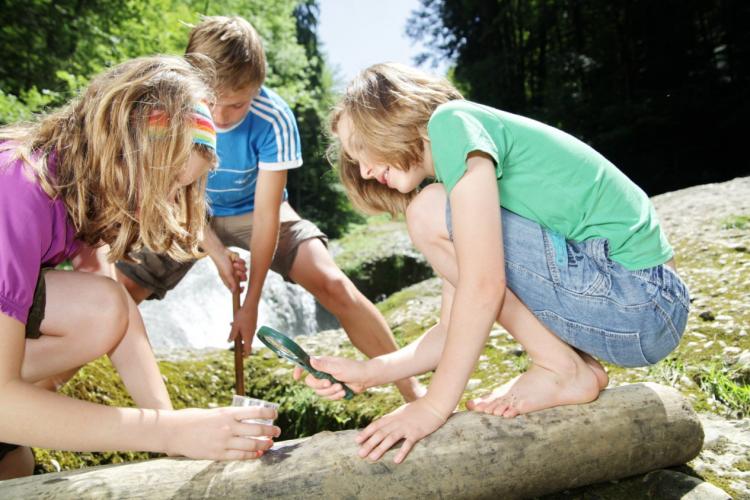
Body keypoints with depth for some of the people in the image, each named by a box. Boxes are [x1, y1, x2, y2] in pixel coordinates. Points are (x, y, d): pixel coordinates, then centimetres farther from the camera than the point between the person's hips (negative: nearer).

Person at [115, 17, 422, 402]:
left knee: (331, 283, -23)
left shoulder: (274, 120, -28)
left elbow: (266, 213, -25)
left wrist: (251, 303, -23)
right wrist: (216, 251, -25)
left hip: (252, 210, -2)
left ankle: (412, 391, -13)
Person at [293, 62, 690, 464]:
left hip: (638, 300, -10)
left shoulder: (453, 122, -10)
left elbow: (483, 286, -20)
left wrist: (434, 406, -14)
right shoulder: (460, 197, 16)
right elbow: (458, 329, 12)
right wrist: (368, 373, 4)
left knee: (431, 214, -13)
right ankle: (576, 360, 11)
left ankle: (563, 370, -5)